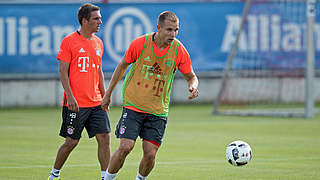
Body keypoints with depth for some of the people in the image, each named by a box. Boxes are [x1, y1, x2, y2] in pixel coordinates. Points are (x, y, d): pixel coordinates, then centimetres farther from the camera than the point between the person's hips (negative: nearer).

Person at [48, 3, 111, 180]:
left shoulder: (98, 42, 12)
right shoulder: (69, 41, -6)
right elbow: (63, 71, -8)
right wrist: (70, 96, -15)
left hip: (96, 102, 5)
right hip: (75, 103, -5)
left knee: (104, 137, -4)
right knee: (72, 141, 0)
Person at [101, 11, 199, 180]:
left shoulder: (179, 50, -6)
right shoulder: (140, 43, -10)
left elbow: (191, 76, 6)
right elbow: (122, 66, 6)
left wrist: (193, 86, -18)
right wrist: (108, 94, 10)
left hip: (158, 111, 2)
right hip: (133, 105, -2)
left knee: (150, 154, -5)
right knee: (125, 147, -13)